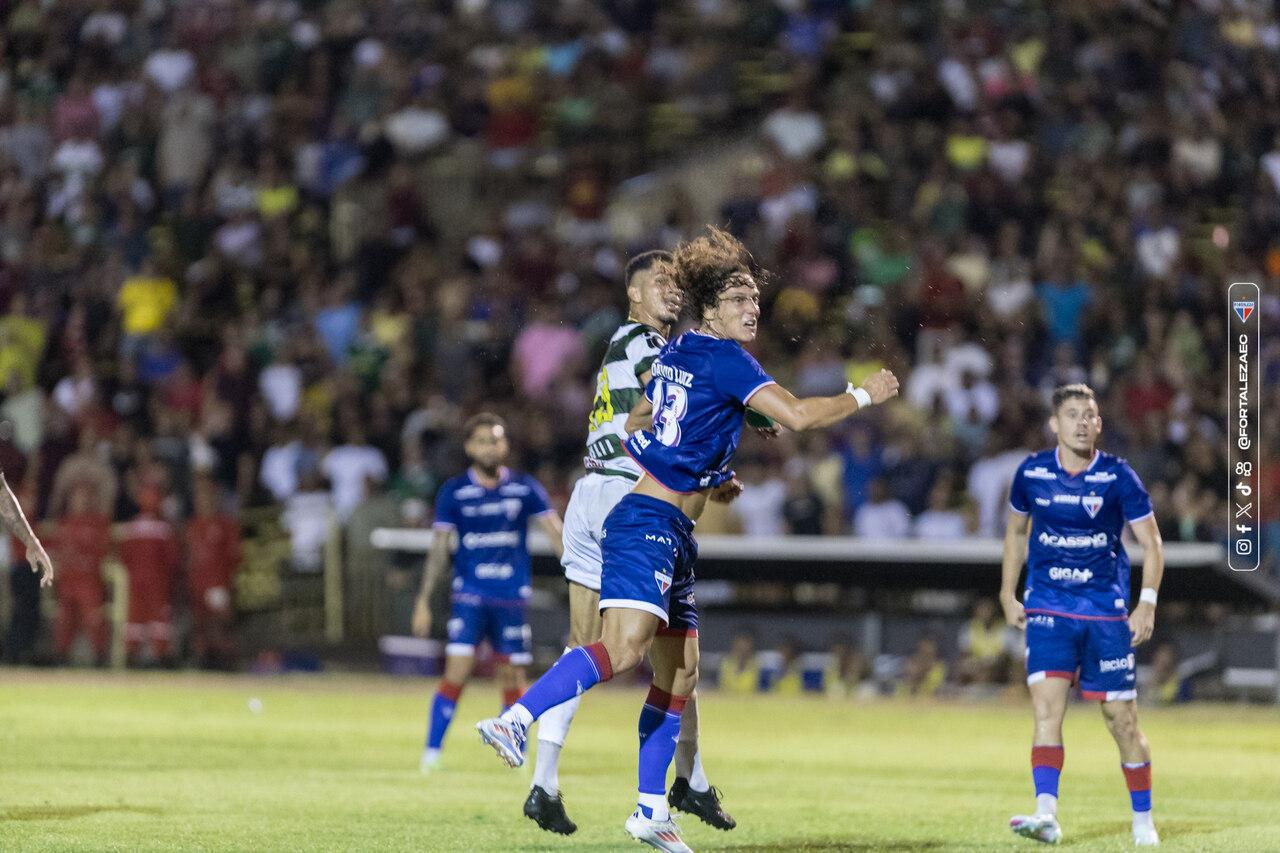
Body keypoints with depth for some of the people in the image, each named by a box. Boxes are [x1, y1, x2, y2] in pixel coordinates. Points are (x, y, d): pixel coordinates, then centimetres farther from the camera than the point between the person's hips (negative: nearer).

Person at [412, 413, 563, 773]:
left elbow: (555, 532, 0)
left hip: (512, 597, 1)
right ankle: (431, 754, -5)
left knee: (512, 679, 6)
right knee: (456, 674, -12)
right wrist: (423, 601, 2)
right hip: (470, 595, -1)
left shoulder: (525, 488, 2)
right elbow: (439, 548, 5)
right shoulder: (453, 492, 1)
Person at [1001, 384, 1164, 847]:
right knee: (1046, 704, -17)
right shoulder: (1031, 473, 0)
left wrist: (1147, 601, -12)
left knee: (1120, 715, 3)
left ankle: (1143, 819, 19)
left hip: (1106, 611, -1)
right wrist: (1007, 593, 13)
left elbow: (1151, 543, -1)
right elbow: (1016, 530, 17)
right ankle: (1046, 815, -25)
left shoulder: (1117, 476, -6)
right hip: (1047, 608, 1)